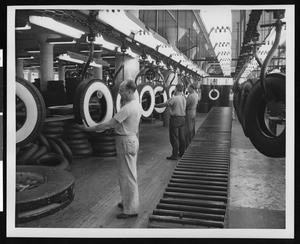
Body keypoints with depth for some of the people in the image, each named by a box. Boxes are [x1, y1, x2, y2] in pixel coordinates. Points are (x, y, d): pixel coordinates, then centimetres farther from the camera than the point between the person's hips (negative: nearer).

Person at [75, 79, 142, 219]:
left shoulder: (127, 108, -23)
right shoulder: (137, 105, 7)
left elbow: (107, 125, -24)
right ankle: (128, 202, 33)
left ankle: (131, 210, 8)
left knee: (127, 176, -2)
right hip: (132, 139, 10)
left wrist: (88, 129, -18)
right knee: (129, 174, 19)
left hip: (126, 142, -10)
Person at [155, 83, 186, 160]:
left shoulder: (174, 98, -16)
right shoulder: (184, 98, 7)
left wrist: (155, 105, -1)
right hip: (182, 118, 7)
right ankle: (182, 153, 25)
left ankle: (175, 155, 4)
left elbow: (164, 104, -13)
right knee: (182, 137, 15)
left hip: (175, 119, -7)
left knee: (174, 138, -1)